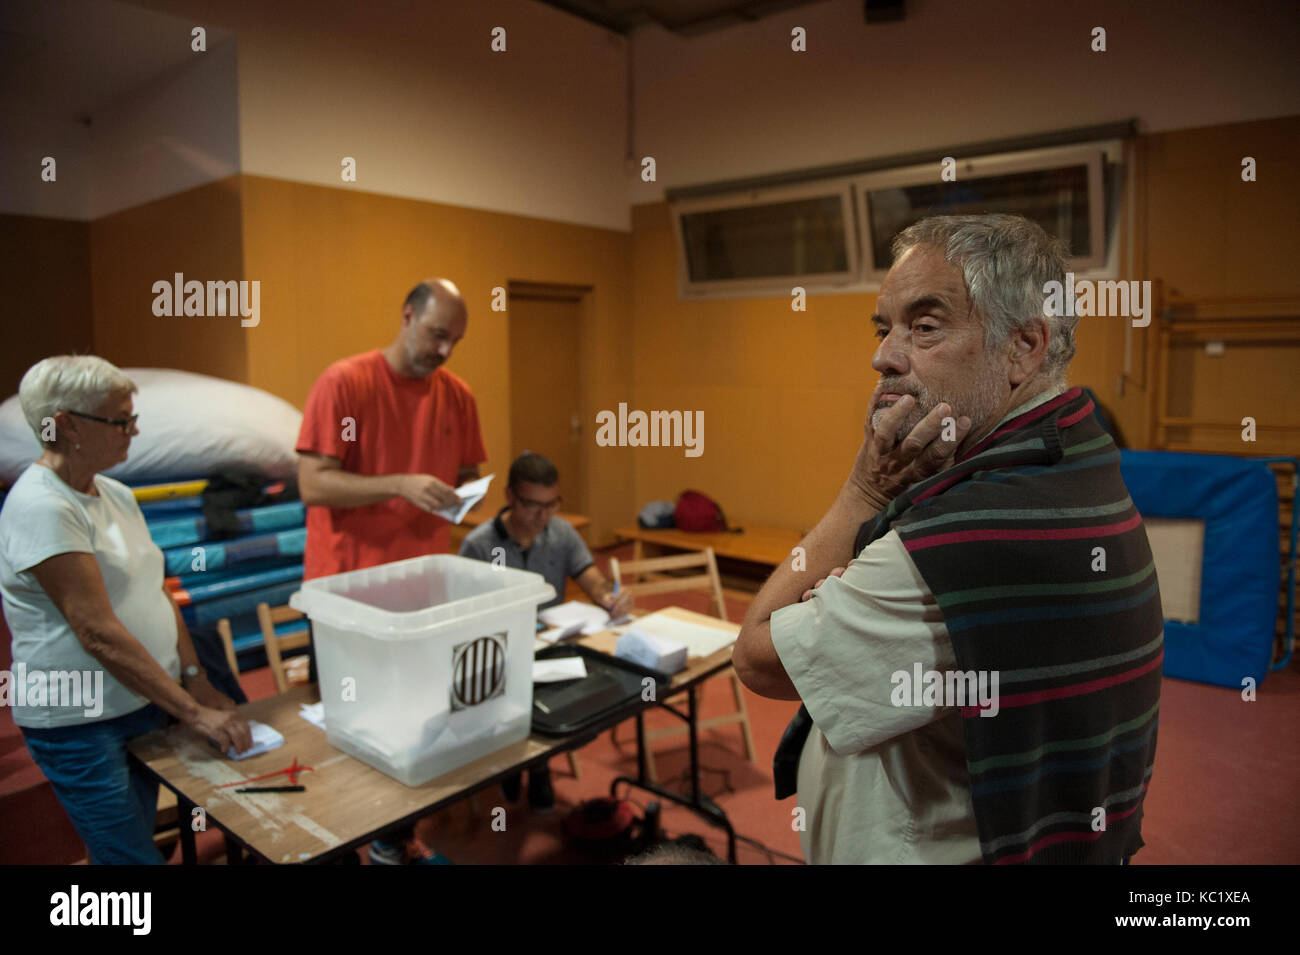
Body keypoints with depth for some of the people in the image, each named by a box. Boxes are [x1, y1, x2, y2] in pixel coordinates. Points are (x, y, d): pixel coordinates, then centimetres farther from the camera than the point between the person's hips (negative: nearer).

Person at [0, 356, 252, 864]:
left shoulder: (117, 495, 7)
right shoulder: (41, 508, -20)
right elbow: (99, 633, -25)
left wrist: (197, 683, 3)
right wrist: (194, 712, -24)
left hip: (143, 705, 8)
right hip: (80, 723, -8)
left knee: (136, 841, 18)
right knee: (133, 856, -2)